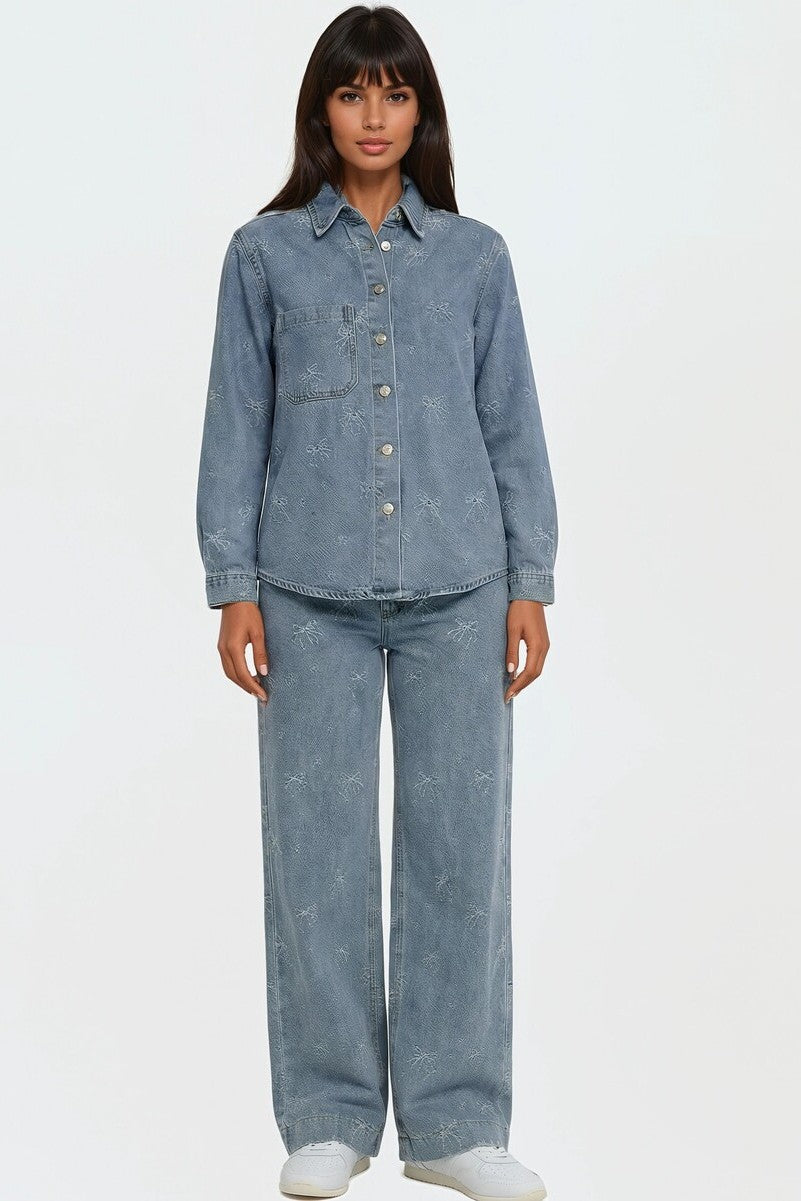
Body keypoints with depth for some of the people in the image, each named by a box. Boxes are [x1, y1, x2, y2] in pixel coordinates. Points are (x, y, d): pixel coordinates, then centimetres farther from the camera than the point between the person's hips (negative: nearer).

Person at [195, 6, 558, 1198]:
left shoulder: (476, 257, 9)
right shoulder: (265, 254, 6)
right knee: (318, 852, 2)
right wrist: (233, 587, -1)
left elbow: (514, 428, 8)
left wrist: (531, 585, 3)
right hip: (312, 596, -1)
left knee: (460, 845, 2)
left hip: (458, 592, 1)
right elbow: (236, 427, 5)